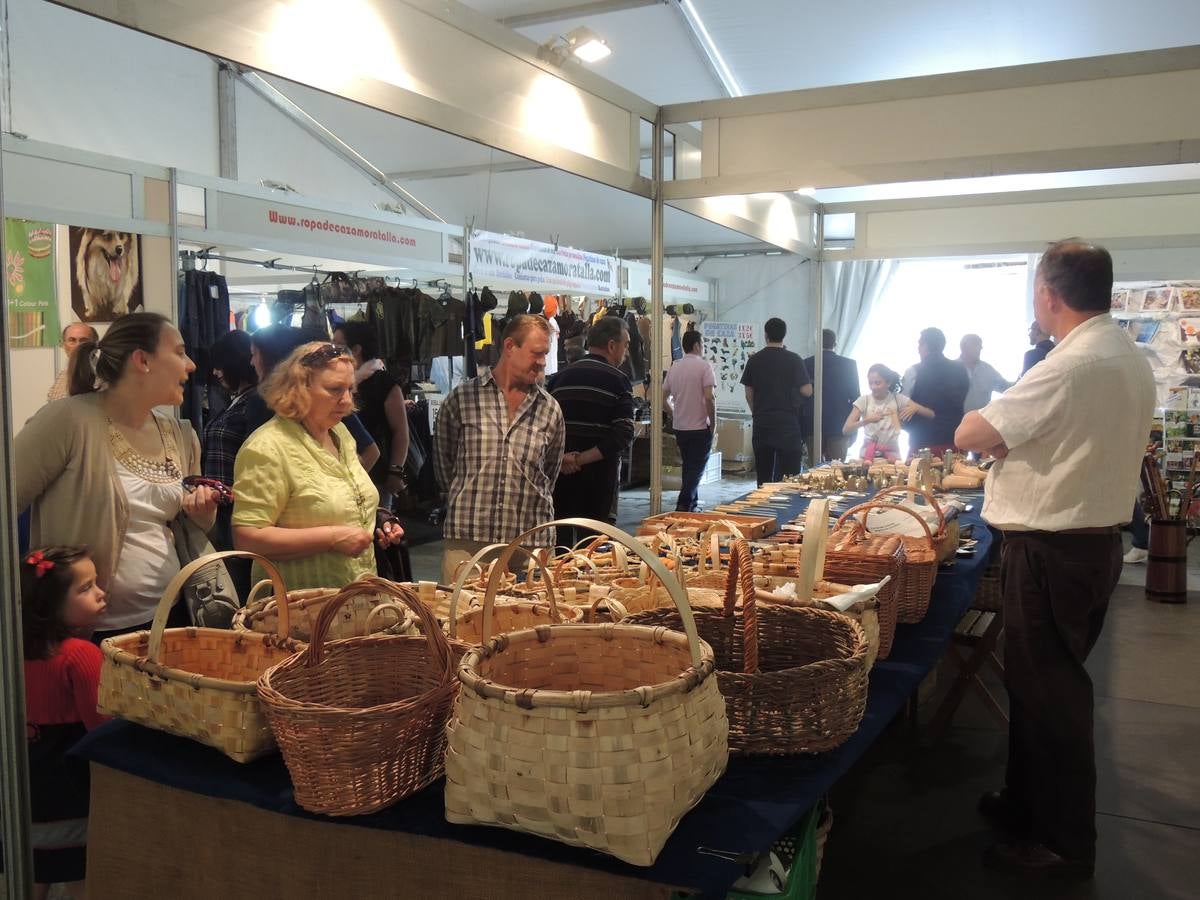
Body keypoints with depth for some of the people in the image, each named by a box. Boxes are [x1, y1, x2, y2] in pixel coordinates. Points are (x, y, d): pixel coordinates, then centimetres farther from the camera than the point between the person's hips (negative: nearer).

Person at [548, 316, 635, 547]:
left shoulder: (558, 378, 9)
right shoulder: (617, 380, -4)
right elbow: (623, 437, -16)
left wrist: (559, 457, -9)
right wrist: (581, 460, -15)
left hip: (560, 478, 4)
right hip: (597, 478, -4)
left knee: (560, 544, 10)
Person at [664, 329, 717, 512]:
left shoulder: (674, 366, 8)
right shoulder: (704, 366, -11)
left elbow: (663, 397, 10)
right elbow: (709, 397, -20)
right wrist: (713, 422, -10)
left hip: (679, 427, 6)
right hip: (700, 427, -6)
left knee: (688, 466, 19)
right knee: (696, 468, -1)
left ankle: (692, 503, 28)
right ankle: (683, 507, -8)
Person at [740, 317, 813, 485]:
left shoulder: (754, 360, 2)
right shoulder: (793, 360, -6)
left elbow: (749, 394, 6)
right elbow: (807, 391, -8)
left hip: (762, 423, 3)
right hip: (787, 422, -3)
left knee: (763, 474, 9)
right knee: (788, 475, 1)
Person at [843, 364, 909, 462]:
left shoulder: (897, 398, 1)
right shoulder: (864, 400, -1)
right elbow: (846, 429, -9)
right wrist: (868, 420, -22)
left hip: (892, 454, 0)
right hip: (868, 454, 0)